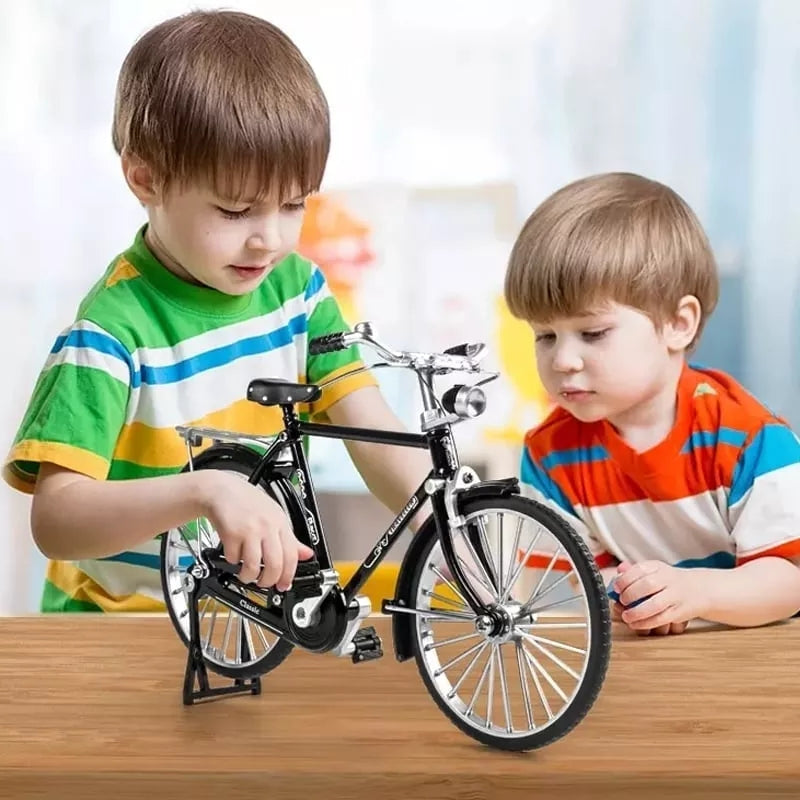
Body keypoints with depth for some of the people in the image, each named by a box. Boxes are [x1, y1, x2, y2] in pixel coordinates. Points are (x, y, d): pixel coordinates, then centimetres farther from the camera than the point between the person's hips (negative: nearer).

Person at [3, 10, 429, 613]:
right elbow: (54, 519, -25)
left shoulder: (296, 286, 1)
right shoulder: (113, 332, -17)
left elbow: (374, 433, -3)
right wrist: (205, 489, -40)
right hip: (121, 635, -5)